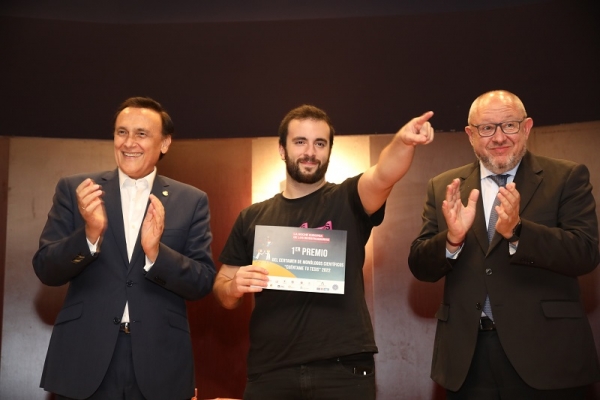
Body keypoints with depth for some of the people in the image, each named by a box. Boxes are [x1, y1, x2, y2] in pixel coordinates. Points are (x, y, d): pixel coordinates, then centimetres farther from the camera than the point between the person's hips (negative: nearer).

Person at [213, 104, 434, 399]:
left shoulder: (348, 201, 2)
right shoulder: (252, 218, 7)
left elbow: (383, 176, -20)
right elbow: (223, 293, 11)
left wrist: (403, 141, -39)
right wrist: (235, 286, -11)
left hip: (344, 369, -1)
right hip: (270, 372, 2)